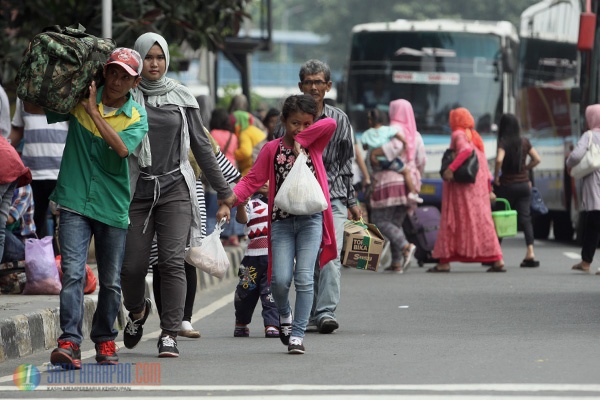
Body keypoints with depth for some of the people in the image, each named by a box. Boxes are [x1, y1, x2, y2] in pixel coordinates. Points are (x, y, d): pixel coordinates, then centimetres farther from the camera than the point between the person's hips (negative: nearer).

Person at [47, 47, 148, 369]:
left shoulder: (137, 116, 1)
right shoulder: (78, 99, 5)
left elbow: (122, 148, -17)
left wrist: (93, 111, -18)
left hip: (112, 207, 1)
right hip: (75, 201, -1)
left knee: (110, 282, 8)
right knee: (72, 273, -16)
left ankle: (105, 341, 26)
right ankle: (69, 342, -24)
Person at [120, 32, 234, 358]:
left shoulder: (181, 98, 9)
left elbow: (201, 147, 12)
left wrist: (225, 193, 12)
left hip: (175, 188, 1)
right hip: (136, 190, -1)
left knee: (172, 261, -12)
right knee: (132, 265, -3)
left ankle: (169, 335, -8)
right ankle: (137, 310, 30)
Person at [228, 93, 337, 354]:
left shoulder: (314, 144, 6)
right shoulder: (272, 149, 6)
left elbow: (330, 124, -13)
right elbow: (253, 180, 0)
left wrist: (301, 140, -13)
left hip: (311, 220, 0)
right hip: (282, 221, 0)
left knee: (304, 278, -9)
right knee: (280, 279, -9)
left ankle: (298, 334, -3)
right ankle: (284, 314, 24)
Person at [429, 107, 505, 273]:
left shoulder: (459, 135, -5)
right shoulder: (476, 138, 18)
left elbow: (466, 149, -26)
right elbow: (484, 166, 18)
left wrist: (451, 168, -30)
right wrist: (489, 189, 21)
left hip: (461, 187, -7)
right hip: (479, 188, 7)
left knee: (451, 223, -2)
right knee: (482, 222, 7)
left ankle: (444, 262, -3)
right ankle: (497, 260, 0)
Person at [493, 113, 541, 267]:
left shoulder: (503, 142, -10)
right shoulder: (525, 142, 4)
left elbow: (499, 159, -25)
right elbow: (536, 159, 5)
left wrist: (496, 176, -12)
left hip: (507, 184, -3)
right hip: (524, 184, 4)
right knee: (525, 218, 0)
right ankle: (530, 253, -13)